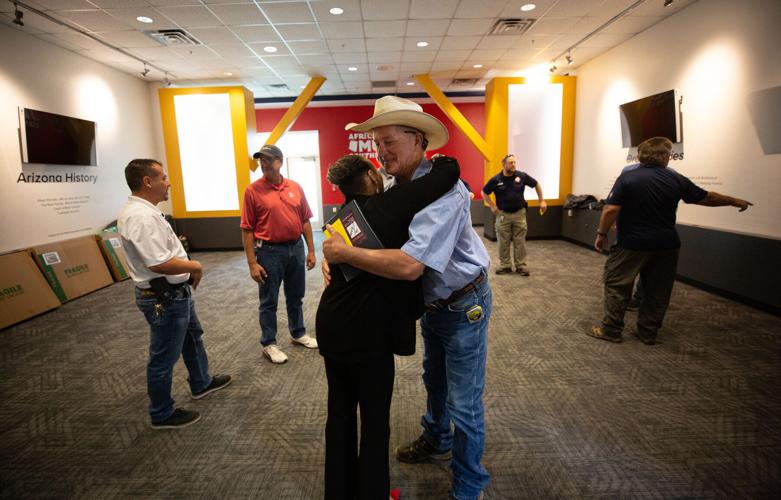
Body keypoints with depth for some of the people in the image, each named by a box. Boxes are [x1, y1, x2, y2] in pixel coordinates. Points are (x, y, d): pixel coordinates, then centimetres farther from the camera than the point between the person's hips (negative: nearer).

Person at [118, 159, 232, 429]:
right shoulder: (142, 216, -27)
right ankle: (162, 414, 25)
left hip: (174, 292, 11)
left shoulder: (140, 210, 7)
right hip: (164, 299, -11)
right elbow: (159, 263, -33)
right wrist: (195, 266, -17)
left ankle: (201, 383, 46)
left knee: (192, 337, 26)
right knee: (164, 356, 6)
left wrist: (187, 273, 8)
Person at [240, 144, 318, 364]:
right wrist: (252, 263, -13)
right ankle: (269, 344, 22)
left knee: (295, 296, 18)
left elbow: (305, 221, 8)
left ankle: (298, 333, 35)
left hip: (296, 248, 4)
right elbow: (247, 229, -9)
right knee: (269, 301, 7)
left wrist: (311, 250, 5)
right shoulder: (253, 190, -8)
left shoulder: (295, 187, 3)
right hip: (269, 251, -4)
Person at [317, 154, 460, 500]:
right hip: (368, 333, -7)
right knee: (375, 421, 12)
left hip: (331, 328, 8)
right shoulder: (389, 204, -12)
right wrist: (439, 161, 8)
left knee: (339, 413, 21)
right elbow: (451, 170, -13)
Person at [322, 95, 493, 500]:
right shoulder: (398, 187, -4)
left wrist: (346, 253, -31)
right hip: (433, 303, 9)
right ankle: (436, 441, 53)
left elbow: (410, 265, -42)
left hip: (464, 304, -8)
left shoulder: (443, 189, -32)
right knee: (434, 379, 27)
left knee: (464, 403, 6)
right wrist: (335, 256, -13)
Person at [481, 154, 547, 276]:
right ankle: (504, 265, 16)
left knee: (520, 241, 4)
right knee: (503, 242, 5)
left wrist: (542, 201, 6)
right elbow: (484, 193, 6)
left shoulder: (522, 176, -5)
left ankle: (521, 265, 14)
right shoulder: (496, 180, -7)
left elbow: (536, 185, 9)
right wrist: (492, 206, -3)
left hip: (519, 213, 1)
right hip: (503, 214, 0)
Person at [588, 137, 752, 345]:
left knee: (616, 285, 6)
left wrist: (601, 234, -6)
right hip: (665, 246, 4)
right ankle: (648, 333, 22)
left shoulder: (627, 178, -11)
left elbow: (610, 210, -18)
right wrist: (734, 201, 31)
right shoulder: (676, 180, 1)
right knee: (657, 291, 14)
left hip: (632, 244, -4)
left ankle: (611, 330, 9)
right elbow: (707, 197, 14)